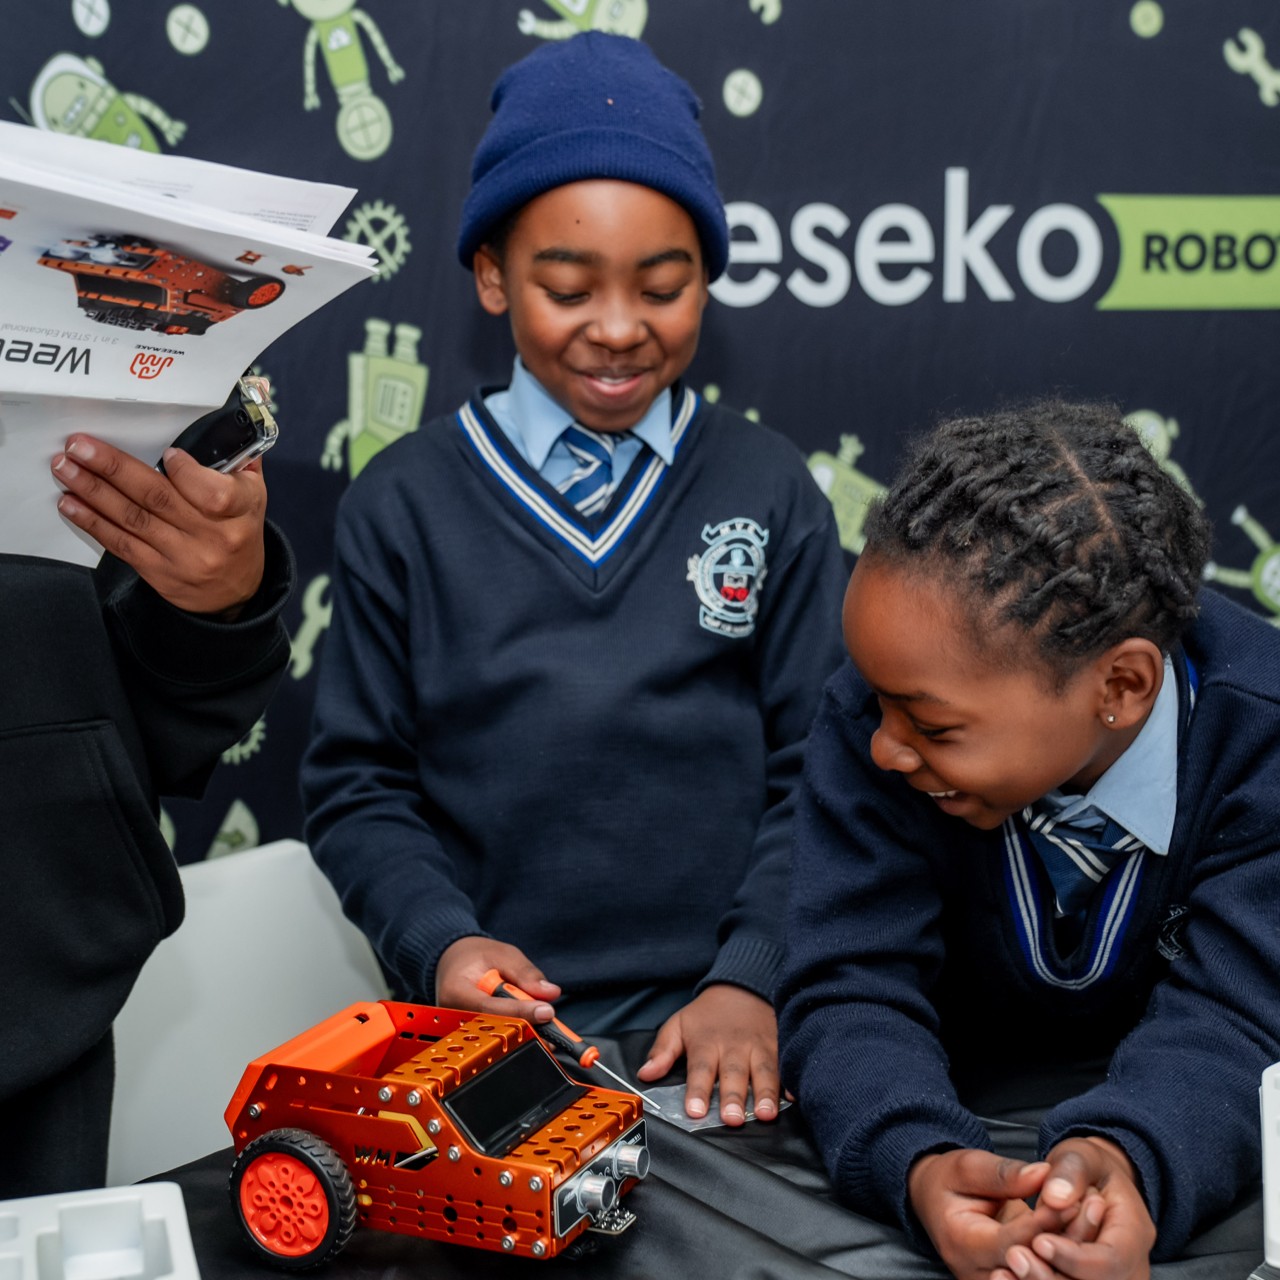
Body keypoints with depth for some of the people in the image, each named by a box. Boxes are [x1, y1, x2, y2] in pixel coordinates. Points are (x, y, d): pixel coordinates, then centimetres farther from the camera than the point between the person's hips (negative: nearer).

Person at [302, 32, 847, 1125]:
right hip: (486, 1031, 0)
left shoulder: (770, 490, 6)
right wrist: (438, 941, -9)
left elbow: (818, 771, 4)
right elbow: (358, 786, 7)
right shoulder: (404, 505, 5)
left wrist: (755, 977, -8)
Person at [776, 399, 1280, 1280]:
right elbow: (851, 990, -19)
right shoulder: (878, 714, -18)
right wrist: (921, 1165, -39)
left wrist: (1120, 1162, -44)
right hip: (957, 1126, -1)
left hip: (1175, 1153, 1)